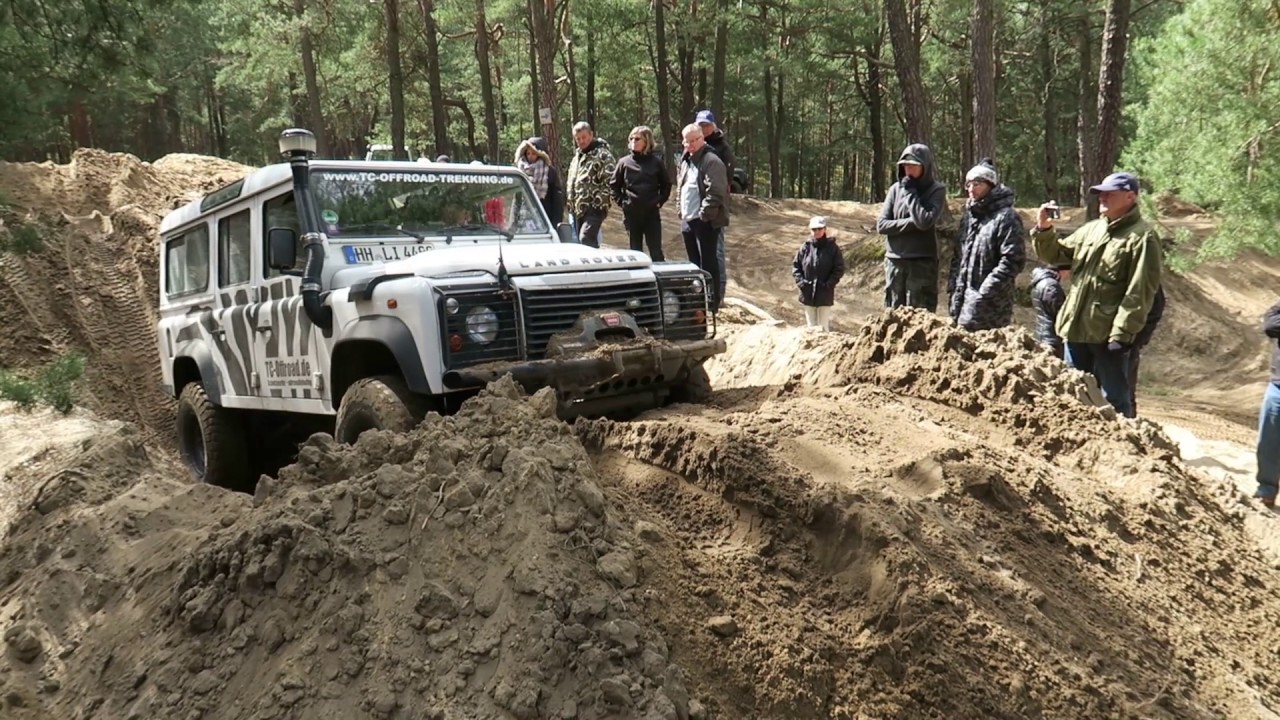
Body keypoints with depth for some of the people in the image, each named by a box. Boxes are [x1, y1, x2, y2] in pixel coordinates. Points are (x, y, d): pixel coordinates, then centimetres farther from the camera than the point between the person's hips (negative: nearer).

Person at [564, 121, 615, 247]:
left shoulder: (603, 155, -6)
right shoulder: (577, 156, 21)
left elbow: (609, 182, -15)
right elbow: (571, 182, 27)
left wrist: (599, 202, -19)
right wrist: (570, 202, 17)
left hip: (594, 209, -8)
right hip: (578, 209, 8)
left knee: (585, 239, -22)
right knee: (580, 241, 10)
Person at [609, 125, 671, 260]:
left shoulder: (656, 162, -1)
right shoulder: (624, 162, 1)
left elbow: (666, 184, 9)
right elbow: (614, 185, 11)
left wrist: (659, 201, 1)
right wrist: (621, 201, 3)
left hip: (652, 213, -1)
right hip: (631, 214, 1)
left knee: (656, 252, -1)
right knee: (635, 251, 10)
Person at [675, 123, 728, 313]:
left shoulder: (711, 161, -11)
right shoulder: (685, 160, 17)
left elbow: (715, 192, -19)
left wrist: (705, 214, -20)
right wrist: (681, 209, 17)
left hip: (705, 221, -9)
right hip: (688, 219, 9)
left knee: (708, 262, -6)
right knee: (694, 262, 15)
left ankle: (712, 303, -1)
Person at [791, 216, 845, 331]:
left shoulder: (832, 248, -6)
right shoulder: (806, 247, 0)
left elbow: (839, 269, -4)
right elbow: (796, 265, 7)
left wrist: (829, 284, -14)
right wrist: (800, 281, -6)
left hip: (825, 294, -2)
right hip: (808, 294, 2)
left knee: (823, 327, 3)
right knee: (811, 326, 12)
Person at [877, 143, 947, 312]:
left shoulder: (937, 191, -3)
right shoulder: (896, 189, 7)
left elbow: (925, 221, -19)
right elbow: (881, 225, 1)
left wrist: (910, 192, -11)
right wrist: (911, 222, -11)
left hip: (922, 263, -4)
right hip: (894, 261, 4)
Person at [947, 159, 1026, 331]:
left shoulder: (1006, 217, -11)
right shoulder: (969, 215, 16)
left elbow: (1013, 261, -17)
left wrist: (985, 291, -19)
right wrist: (953, 285, 12)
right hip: (962, 297, 8)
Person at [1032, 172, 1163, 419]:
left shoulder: (1142, 237, -10)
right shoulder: (1091, 229, 14)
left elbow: (1139, 293, -16)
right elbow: (1055, 255, 21)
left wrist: (1122, 332, -21)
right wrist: (1044, 229, 2)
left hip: (1109, 335, -7)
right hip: (1076, 329, 8)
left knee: (1114, 399, 1)